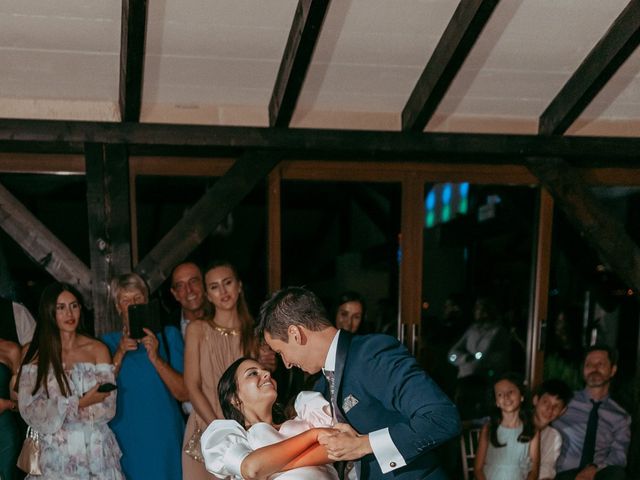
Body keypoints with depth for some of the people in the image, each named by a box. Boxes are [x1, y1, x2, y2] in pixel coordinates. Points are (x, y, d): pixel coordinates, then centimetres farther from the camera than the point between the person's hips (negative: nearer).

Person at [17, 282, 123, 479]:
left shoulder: (97, 350, -2)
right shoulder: (34, 353, -1)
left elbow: (107, 406, -6)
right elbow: (30, 410, -8)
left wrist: (60, 409, -13)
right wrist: (80, 403, -16)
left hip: (95, 449, 0)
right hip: (55, 451, 0)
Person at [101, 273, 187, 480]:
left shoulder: (168, 335, 2)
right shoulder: (109, 343, 6)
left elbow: (184, 394, -7)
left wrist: (156, 358, -19)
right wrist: (119, 354, -15)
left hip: (165, 440, -1)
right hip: (125, 441, 1)